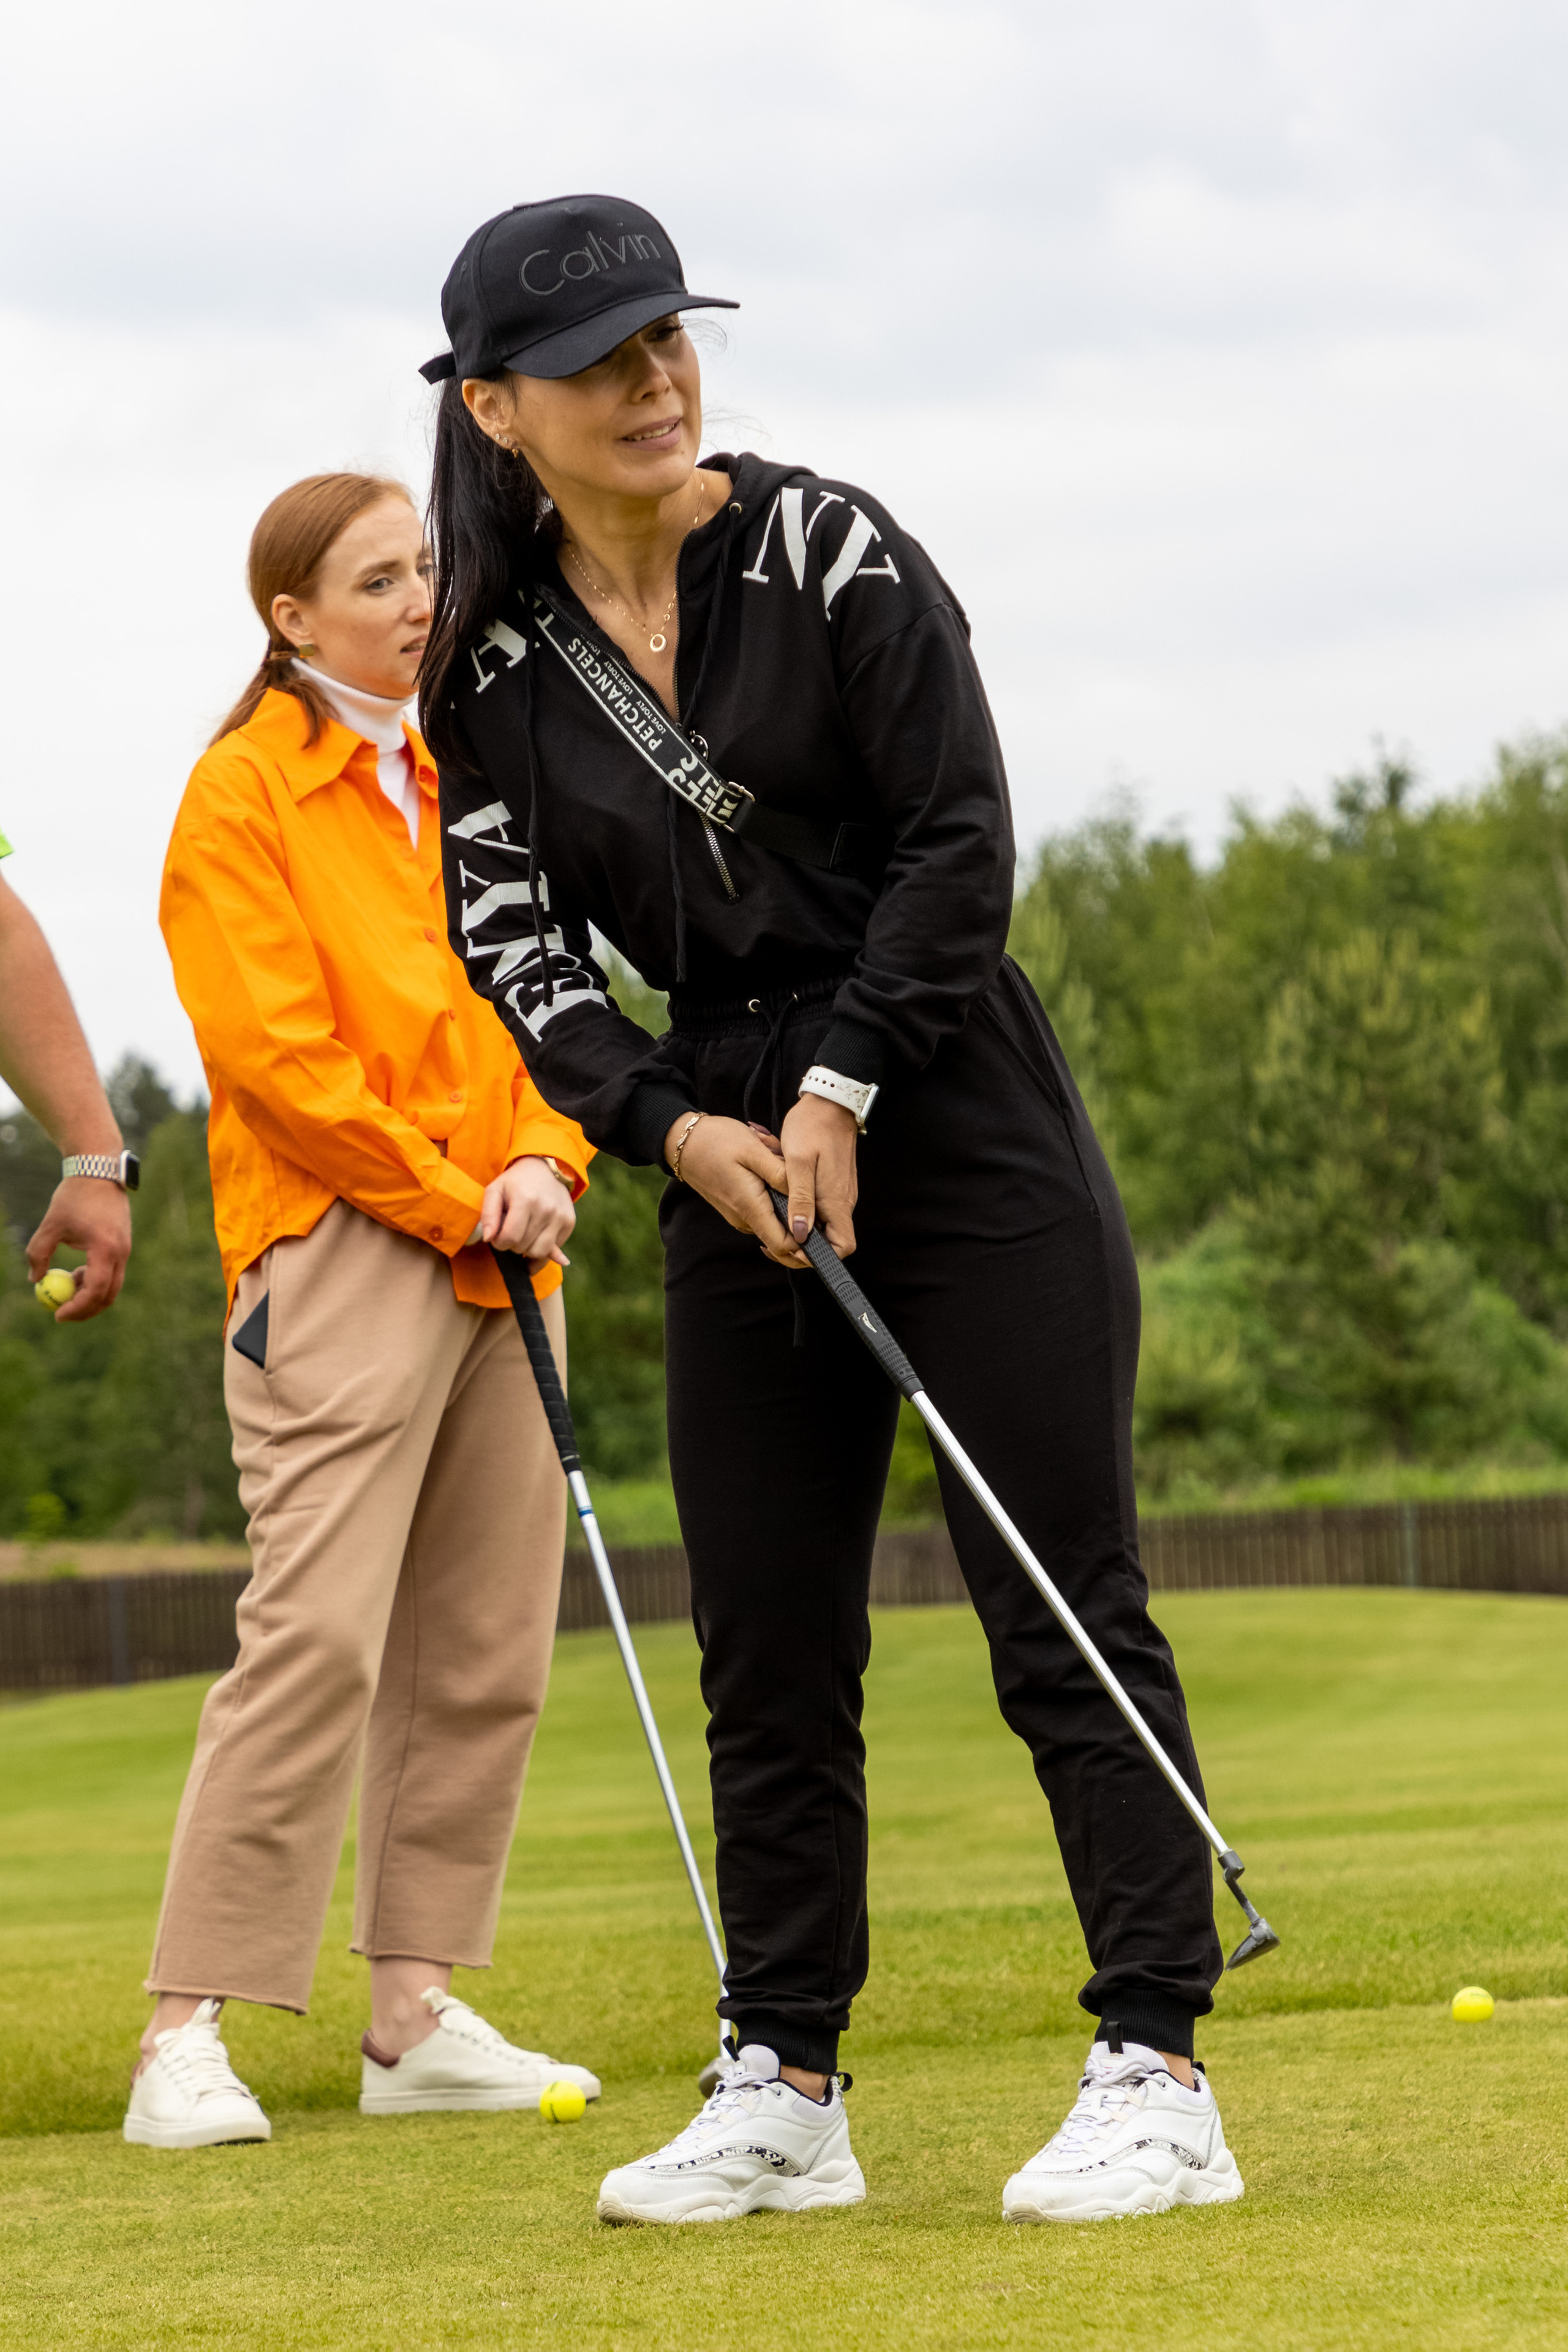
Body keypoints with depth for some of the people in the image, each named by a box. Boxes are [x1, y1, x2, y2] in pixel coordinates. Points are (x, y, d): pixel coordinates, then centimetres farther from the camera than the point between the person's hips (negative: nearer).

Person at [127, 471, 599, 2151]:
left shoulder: (462, 785, 18)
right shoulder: (244, 791, -4)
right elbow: (273, 1050, -11)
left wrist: (541, 1165, -2)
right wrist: (446, 1200, -11)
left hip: (500, 1262, 7)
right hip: (341, 1256, -7)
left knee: (484, 1649, 6)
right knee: (317, 1631, -15)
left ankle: (417, 2015, 12)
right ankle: (188, 2035, -13)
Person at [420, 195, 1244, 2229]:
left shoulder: (824, 550, -7)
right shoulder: (492, 665, 3)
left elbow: (962, 837, -9)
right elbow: (511, 943, 3)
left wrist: (839, 1091, -12)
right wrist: (675, 1127, -11)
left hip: (957, 1123, -4)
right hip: (734, 1164, 4)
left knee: (1063, 1610, -6)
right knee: (766, 1651, 6)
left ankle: (1158, 2078, -4)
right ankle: (786, 2090, 15)